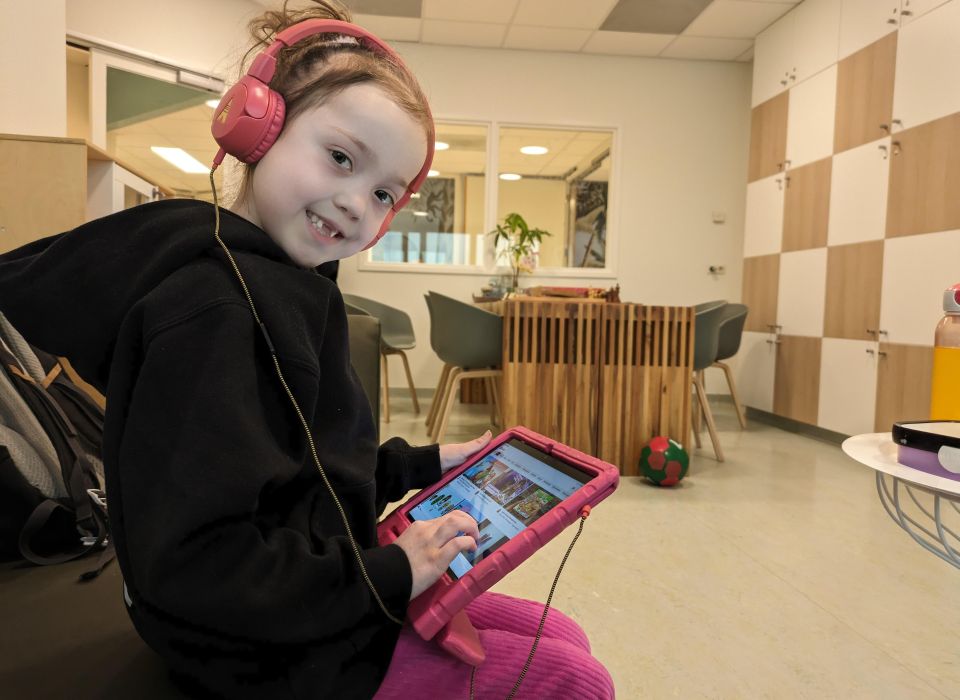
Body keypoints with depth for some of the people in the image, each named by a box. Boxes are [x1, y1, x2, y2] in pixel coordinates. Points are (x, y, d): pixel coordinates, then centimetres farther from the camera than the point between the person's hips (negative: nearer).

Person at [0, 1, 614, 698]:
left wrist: (427, 463, 11)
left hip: (319, 607, 9)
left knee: (563, 636, 13)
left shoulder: (272, 292, 7)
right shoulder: (215, 308, -25)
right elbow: (188, 560, -29)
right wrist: (388, 575, -21)